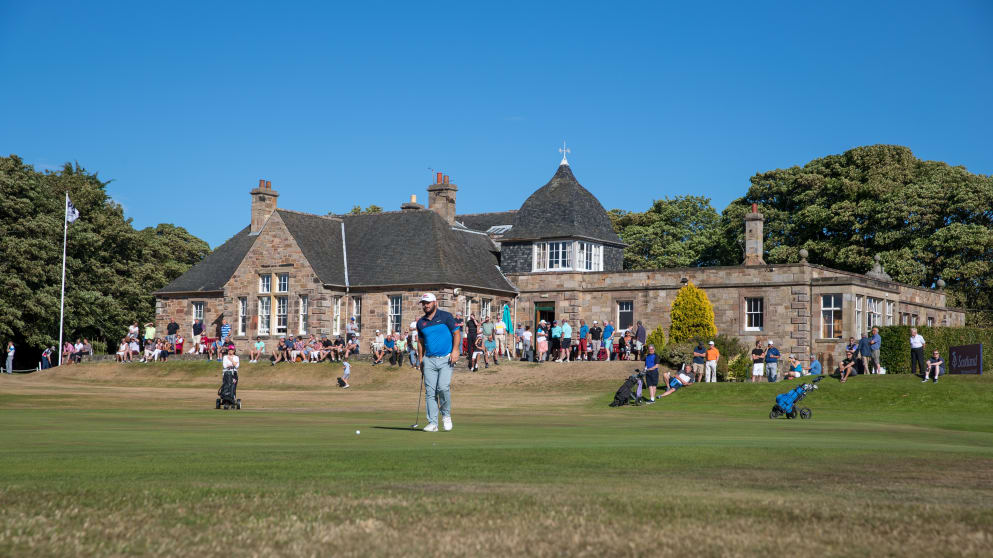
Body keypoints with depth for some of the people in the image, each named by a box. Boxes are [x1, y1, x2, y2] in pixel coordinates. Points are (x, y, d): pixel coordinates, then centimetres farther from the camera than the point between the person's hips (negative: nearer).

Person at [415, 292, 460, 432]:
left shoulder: (445, 316, 1)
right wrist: (421, 360, 15)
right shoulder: (421, 322, 13)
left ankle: (446, 415, 6)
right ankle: (432, 423, 1)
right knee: (430, 391, -3)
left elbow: (456, 333, 1)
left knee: (443, 387, -18)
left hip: (446, 359, -4)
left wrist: (455, 350, -12)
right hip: (429, 360, 4)